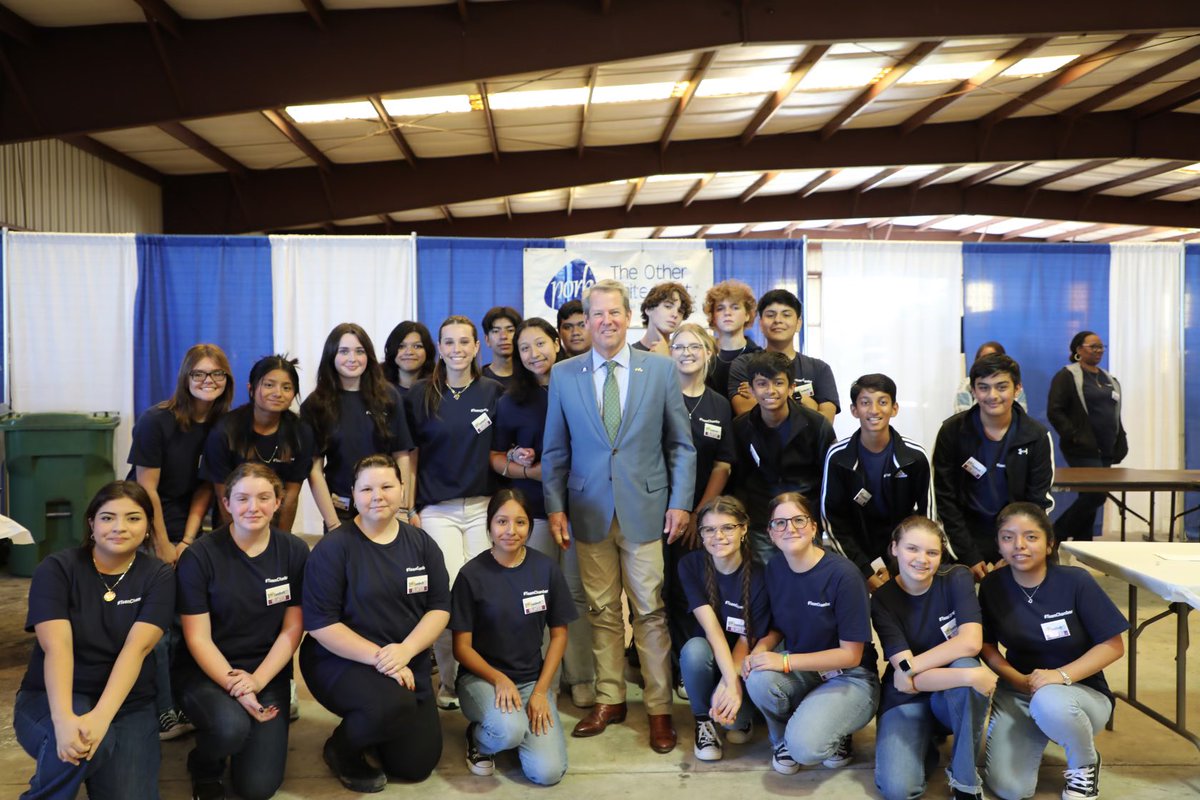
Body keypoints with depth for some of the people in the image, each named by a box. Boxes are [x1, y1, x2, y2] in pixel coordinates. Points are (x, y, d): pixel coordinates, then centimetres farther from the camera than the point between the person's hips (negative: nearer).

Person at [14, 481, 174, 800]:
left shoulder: (158, 576, -5)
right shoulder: (56, 568, -7)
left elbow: (136, 648, -18)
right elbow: (57, 647, -21)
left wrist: (100, 717, -33)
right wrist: (63, 718, -36)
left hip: (127, 705, 1)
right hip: (51, 698, -1)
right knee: (73, 743, -34)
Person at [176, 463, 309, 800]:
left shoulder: (295, 551, -3)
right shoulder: (200, 556, -11)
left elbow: (292, 629, -1)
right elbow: (198, 638, -10)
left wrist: (257, 681, -14)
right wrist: (234, 687, -21)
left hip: (268, 673, 2)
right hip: (207, 671, -2)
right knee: (232, 726, -33)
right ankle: (205, 767, 3)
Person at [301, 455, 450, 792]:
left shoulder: (422, 543, 0)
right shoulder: (333, 547, -13)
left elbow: (439, 608, -2)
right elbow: (321, 625, -16)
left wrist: (404, 651, -20)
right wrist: (378, 657, -24)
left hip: (406, 665, 5)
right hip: (339, 661, -5)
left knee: (416, 765, 2)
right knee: (393, 704, -35)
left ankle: (370, 725, 32)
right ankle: (341, 750, -2)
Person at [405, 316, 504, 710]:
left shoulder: (494, 393, 5)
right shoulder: (421, 395, 3)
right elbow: (410, 455, 5)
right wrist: (409, 508, 0)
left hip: (483, 507, 1)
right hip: (437, 510, -1)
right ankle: (449, 682, 12)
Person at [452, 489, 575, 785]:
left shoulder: (546, 569, -4)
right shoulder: (472, 574, -11)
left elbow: (559, 634, 3)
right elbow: (462, 646, -6)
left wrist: (541, 691, -7)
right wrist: (499, 679, -20)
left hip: (532, 678, 3)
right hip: (481, 675, -2)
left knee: (548, 772, -16)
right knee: (509, 730, -34)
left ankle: (513, 728, 16)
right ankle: (478, 738, 2)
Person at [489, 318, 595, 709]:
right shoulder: (511, 402, 7)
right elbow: (496, 457, 9)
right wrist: (523, 468, -12)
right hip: (533, 510, 1)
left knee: (576, 593, 4)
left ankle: (580, 677, 15)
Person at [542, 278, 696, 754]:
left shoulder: (661, 370, 1)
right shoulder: (563, 375, 4)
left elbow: (680, 444, 3)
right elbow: (555, 450, 7)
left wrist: (681, 501, -4)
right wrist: (555, 507, 1)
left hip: (646, 509, -1)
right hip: (590, 510, 1)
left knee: (650, 611, 4)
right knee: (602, 611, 10)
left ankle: (659, 708, 17)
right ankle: (609, 700, 25)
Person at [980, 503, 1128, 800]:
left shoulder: (1075, 581, -16)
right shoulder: (992, 587, -8)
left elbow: (1112, 646, -12)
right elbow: (987, 646, 3)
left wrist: (1062, 675, -26)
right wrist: (1020, 680, -15)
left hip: (1081, 691, -2)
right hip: (1017, 691, 2)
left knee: (1048, 702, -40)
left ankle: (1085, 765, -5)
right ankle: (1032, 736, 18)